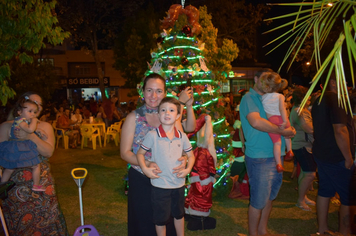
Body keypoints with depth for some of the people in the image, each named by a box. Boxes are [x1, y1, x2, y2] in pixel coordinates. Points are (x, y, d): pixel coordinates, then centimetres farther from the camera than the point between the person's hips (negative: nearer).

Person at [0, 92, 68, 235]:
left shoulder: (45, 127, 4)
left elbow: (49, 152, -9)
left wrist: (31, 137, -21)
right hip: (15, 184, -1)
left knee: (44, 219, 5)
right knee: (19, 223, 7)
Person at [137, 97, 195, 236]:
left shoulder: (182, 136, -2)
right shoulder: (152, 136, -12)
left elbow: (190, 155, 9)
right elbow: (140, 153, -2)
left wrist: (188, 169, -7)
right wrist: (145, 169, -15)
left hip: (179, 184, 4)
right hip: (160, 185, -3)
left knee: (179, 214, 24)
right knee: (161, 218, 12)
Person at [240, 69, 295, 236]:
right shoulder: (249, 98, -10)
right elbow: (256, 121, -28)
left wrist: (289, 130, 0)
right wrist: (282, 131, -19)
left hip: (274, 155, 9)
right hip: (259, 157, -8)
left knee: (269, 197, 19)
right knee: (258, 200, 3)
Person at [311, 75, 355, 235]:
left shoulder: (319, 100, 12)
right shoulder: (336, 99, -17)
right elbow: (340, 131, -23)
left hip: (321, 154, 9)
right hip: (337, 157, -9)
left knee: (324, 192, 16)